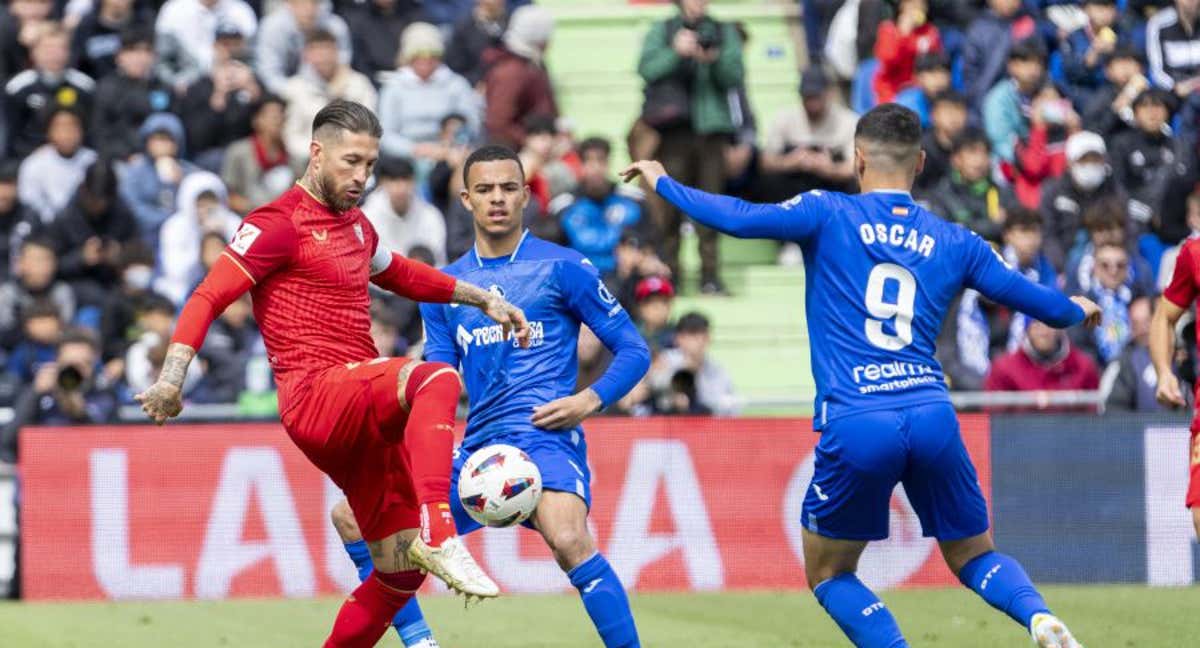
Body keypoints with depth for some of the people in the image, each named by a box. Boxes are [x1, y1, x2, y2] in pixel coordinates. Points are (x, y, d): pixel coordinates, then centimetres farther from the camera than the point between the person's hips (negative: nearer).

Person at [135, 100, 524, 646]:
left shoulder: (354, 225, 21)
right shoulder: (281, 224, -5)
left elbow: (400, 275, 41)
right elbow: (207, 299, -10)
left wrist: (484, 299, 38)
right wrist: (171, 380, -24)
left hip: (363, 415, 9)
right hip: (317, 394, -9)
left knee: (400, 572, 6)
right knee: (436, 379, -36)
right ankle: (438, 535, -50)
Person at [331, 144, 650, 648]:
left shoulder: (562, 267, 1)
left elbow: (634, 350, 4)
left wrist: (590, 400, -13)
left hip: (544, 439, -6)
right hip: (477, 450, 6)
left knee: (568, 540, -36)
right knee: (352, 517, 4)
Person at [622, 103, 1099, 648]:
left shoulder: (828, 215, 4)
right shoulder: (955, 243, 14)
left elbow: (740, 218, -7)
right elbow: (1035, 302, 22)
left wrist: (662, 183, 8)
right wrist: (1076, 310, 45)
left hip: (855, 425, -3)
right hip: (931, 416, 3)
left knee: (828, 574, 15)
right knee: (974, 559, 17)